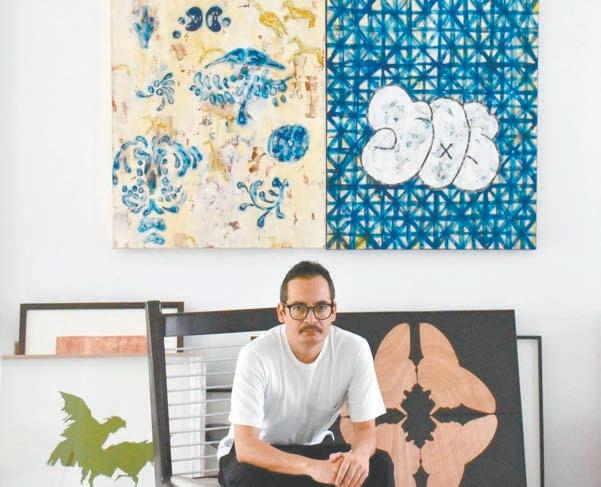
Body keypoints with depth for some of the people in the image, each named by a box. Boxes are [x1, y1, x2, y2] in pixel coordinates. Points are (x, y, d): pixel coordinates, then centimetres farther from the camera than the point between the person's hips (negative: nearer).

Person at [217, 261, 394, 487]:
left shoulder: (355, 349, -17)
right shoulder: (256, 355, -27)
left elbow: (365, 428, -14)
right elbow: (245, 446, -34)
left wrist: (359, 454, -40)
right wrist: (312, 467, -49)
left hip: (314, 449, 3)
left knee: (379, 465, -23)